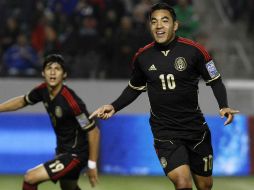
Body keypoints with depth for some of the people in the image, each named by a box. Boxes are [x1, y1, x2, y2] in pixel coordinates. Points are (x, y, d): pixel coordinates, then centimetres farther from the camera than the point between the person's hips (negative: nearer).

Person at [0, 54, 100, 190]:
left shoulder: (71, 101, -29)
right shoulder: (43, 90, -8)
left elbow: (93, 131, -23)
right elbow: (22, 101, 14)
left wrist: (92, 165, -19)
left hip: (75, 154, -9)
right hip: (62, 150, 9)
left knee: (30, 178, -17)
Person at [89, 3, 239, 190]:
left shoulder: (193, 50, -9)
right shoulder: (142, 57, -1)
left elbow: (215, 81, 2)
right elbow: (135, 88, 17)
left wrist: (224, 106, -14)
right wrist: (114, 107, 5)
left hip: (195, 127, 1)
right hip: (164, 131, -1)